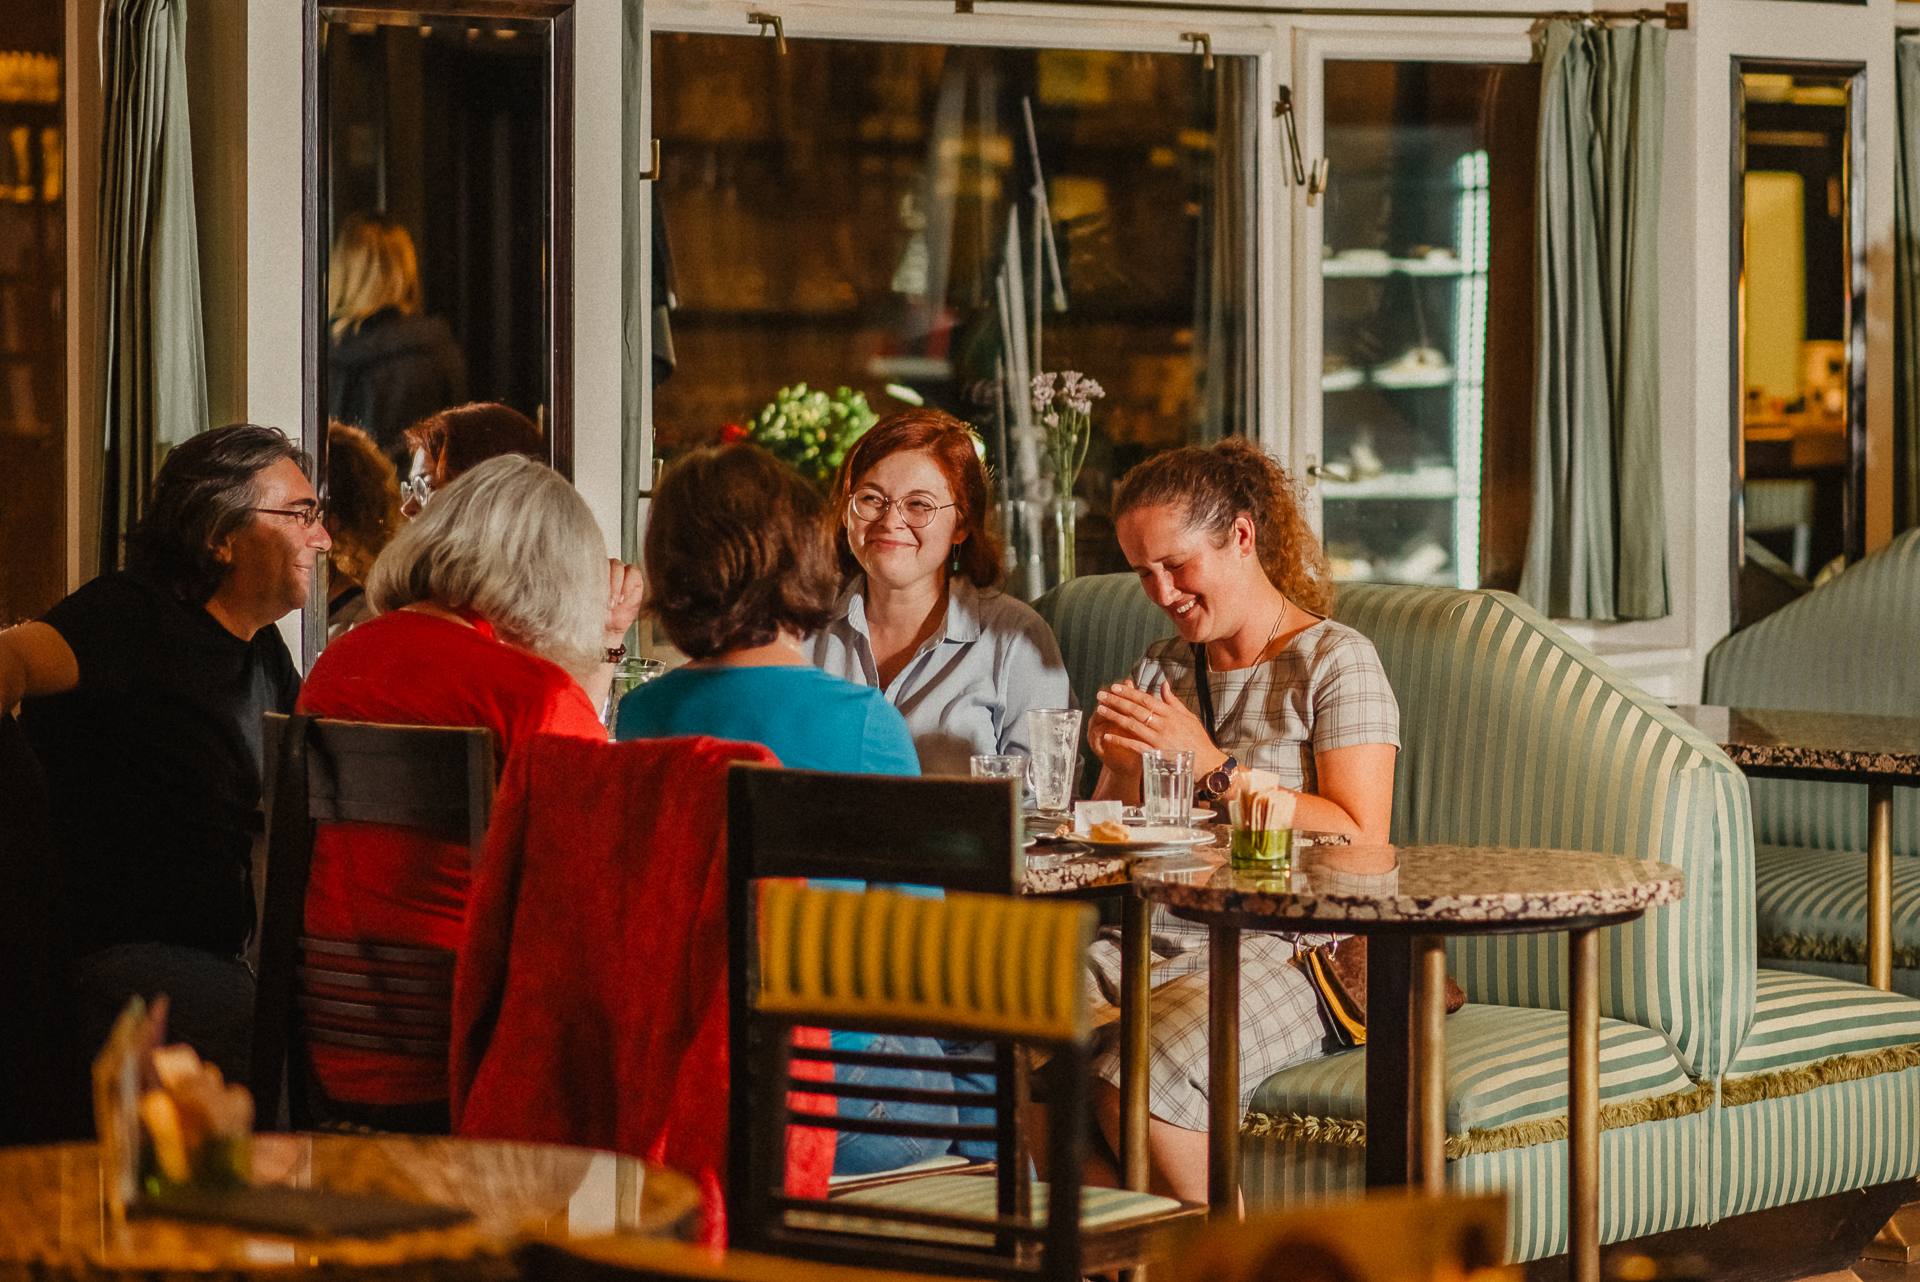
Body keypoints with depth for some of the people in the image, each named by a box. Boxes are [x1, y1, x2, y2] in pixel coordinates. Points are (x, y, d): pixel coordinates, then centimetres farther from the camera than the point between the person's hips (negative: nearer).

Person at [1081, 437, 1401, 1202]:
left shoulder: (1334, 662, 1)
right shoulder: (1160, 669, 20)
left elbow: (1360, 840, -10)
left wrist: (1212, 766, -10)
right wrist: (1121, 769, 0)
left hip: (1285, 952, -6)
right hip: (1153, 944, 6)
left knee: (1136, 1082, -33)